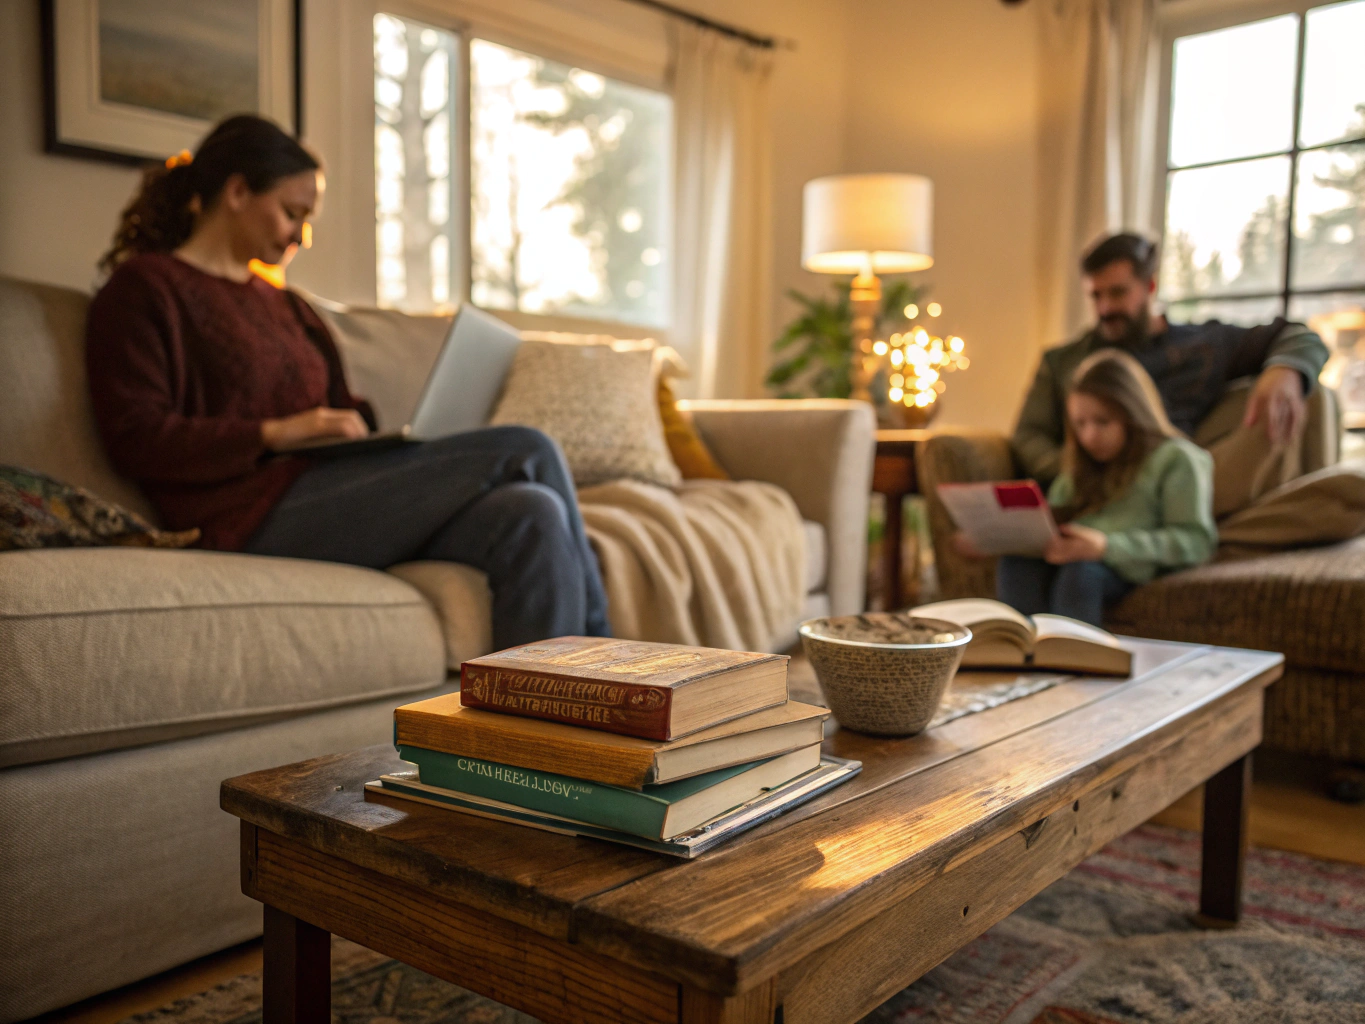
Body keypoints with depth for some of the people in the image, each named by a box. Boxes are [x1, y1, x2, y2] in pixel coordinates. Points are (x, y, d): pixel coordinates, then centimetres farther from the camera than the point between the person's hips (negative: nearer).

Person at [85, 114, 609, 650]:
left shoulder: (281, 303, 30)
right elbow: (135, 438, -6)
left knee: (533, 514, -23)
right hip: (253, 513, -7)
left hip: (329, 496, 7)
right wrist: (274, 433, -17)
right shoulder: (143, 288, 7)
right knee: (526, 451, -18)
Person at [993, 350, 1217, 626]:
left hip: (1129, 566, -5)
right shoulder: (1081, 463, 29)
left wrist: (1108, 546, -19)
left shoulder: (1176, 459, 6)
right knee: (1016, 564, -27)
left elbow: (1196, 541, -6)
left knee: (1080, 573, -38)